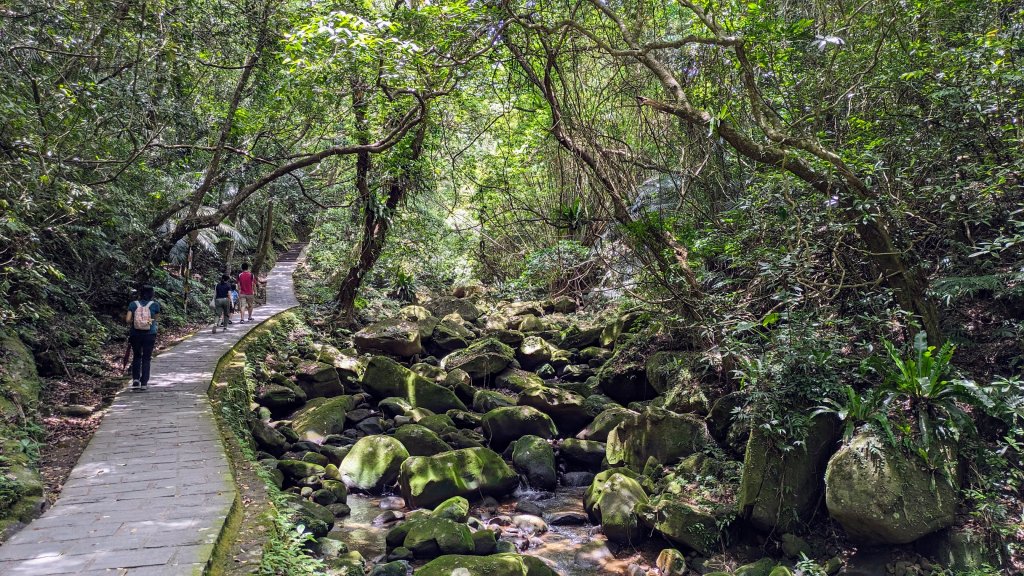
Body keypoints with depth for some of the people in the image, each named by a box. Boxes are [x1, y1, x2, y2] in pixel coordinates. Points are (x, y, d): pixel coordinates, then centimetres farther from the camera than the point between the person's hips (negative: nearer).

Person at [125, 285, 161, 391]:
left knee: (136, 357, 18)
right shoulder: (155, 305, -5)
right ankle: (144, 382, 7)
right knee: (146, 358, 8)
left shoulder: (133, 304, -2)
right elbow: (156, 318, 3)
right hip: (150, 335, -1)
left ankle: (135, 380, 8)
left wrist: (133, 323, 12)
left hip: (135, 334, 1)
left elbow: (128, 320, -7)